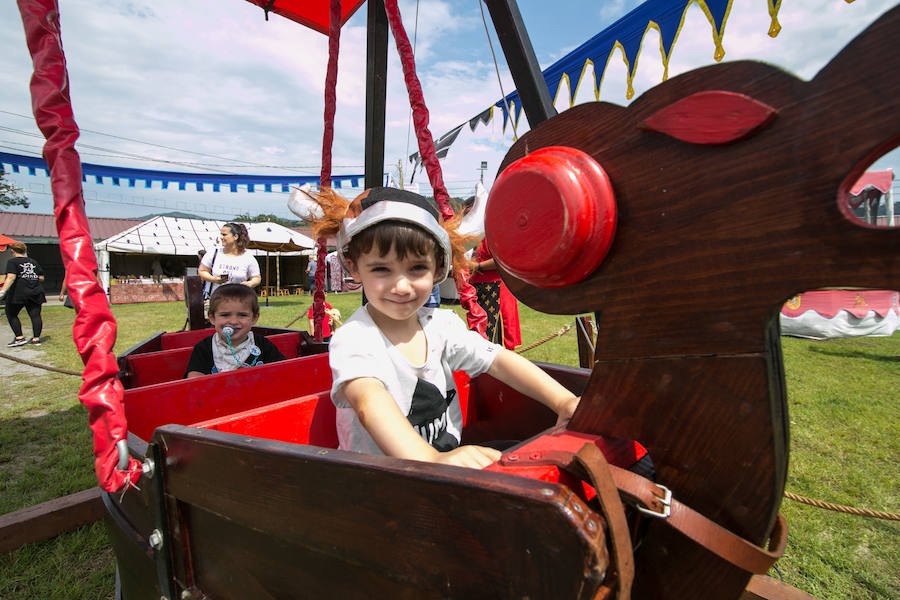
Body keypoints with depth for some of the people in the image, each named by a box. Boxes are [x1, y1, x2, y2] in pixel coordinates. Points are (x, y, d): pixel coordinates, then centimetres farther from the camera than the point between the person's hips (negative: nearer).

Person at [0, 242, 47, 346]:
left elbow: (11, 277, -16)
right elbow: (41, 278, 11)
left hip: (18, 293, -4)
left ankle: (19, 338, 3)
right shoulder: (33, 262, 13)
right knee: (35, 315, 3)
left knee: (11, 314, 9)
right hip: (35, 293, 5)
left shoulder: (12, 262, -2)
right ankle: (36, 338, 2)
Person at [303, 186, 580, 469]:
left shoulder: (441, 324, 0)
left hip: (452, 464, 6)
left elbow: (499, 360, -5)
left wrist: (564, 401, -18)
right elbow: (369, 402, -34)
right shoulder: (353, 339, -17)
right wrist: (430, 459, -50)